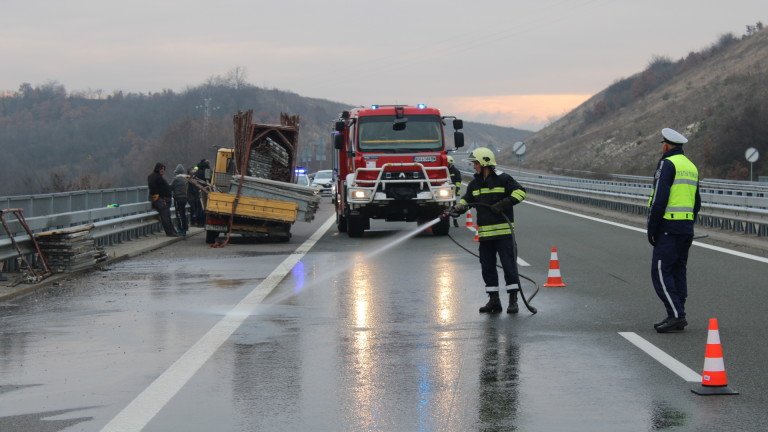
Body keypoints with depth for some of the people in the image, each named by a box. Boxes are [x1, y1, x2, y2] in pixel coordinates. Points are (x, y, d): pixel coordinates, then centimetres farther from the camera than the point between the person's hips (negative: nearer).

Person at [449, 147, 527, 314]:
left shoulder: (503, 179, -5)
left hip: (504, 231, -6)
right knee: (487, 267, 7)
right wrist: (457, 208, 1)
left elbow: (520, 191, -7)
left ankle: (513, 300, 1)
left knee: (509, 265, -5)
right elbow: (466, 200, 20)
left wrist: (505, 203, -19)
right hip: (485, 234, 6)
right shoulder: (475, 183, 13)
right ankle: (493, 300, 15)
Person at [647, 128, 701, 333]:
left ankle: (676, 315, -16)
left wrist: (651, 229, -12)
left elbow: (659, 199, -18)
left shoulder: (667, 164, -11)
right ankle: (677, 317, 11)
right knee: (678, 272, 11)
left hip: (668, 227, -9)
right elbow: (696, 203, 20)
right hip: (687, 227, 9)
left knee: (660, 272, -8)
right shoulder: (691, 166, 17)